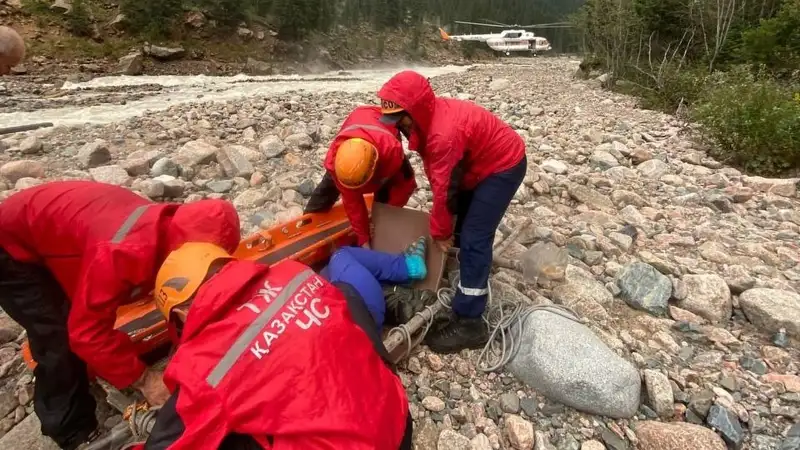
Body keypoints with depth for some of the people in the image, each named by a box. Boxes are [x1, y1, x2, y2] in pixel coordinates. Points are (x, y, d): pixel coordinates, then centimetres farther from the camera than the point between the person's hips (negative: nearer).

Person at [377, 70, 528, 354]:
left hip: (504, 166, -10)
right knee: (463, 229, 18)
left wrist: (440, 231, -12)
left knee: (473, 240, -15)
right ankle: (473, 285, 40)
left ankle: (468, 324, -8)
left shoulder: (445, 133, -35)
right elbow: (437, 175, 2)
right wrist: (446, 225, 4)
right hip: (480, 163, 10)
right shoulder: (430, 117, -6)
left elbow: (444, 187, -26)